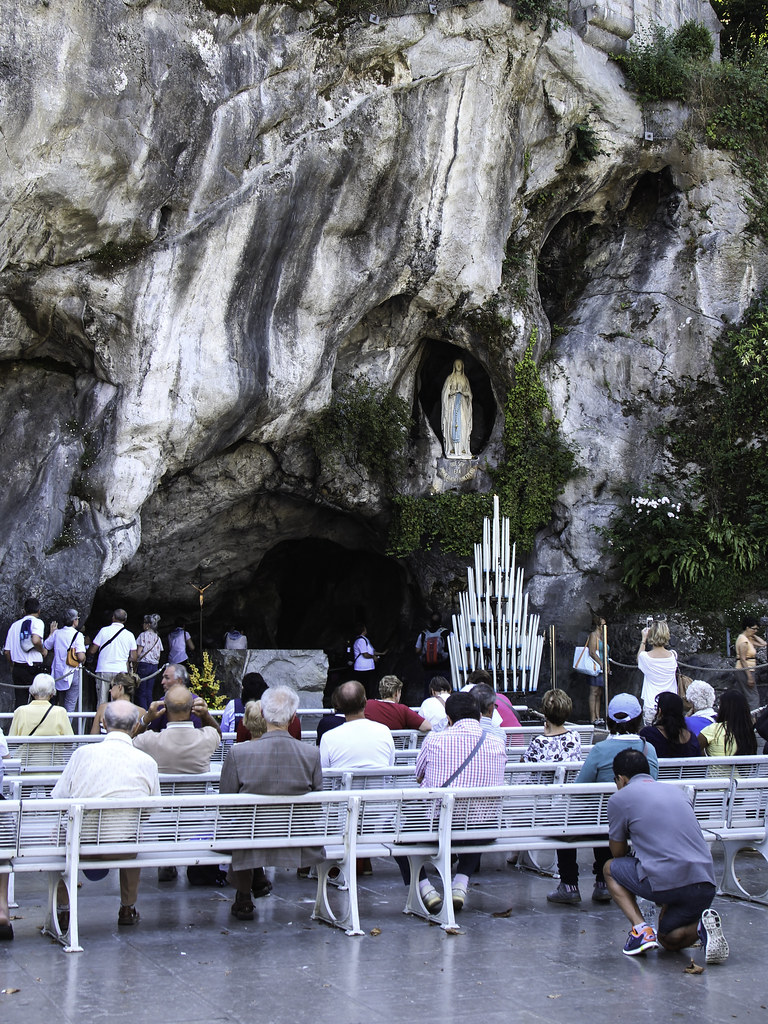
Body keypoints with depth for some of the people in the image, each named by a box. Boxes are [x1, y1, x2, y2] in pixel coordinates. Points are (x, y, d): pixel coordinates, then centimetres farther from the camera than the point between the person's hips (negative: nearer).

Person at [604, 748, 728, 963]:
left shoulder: (620, 798, 8)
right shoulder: (676, 791, 24)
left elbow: (618, 853, 19)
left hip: (666, 882, -6)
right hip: (706, 884, 6)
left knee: (610, 868, 23)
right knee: (669, 940, 28)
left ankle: (640, 929, 3)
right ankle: (701, 927, -4)